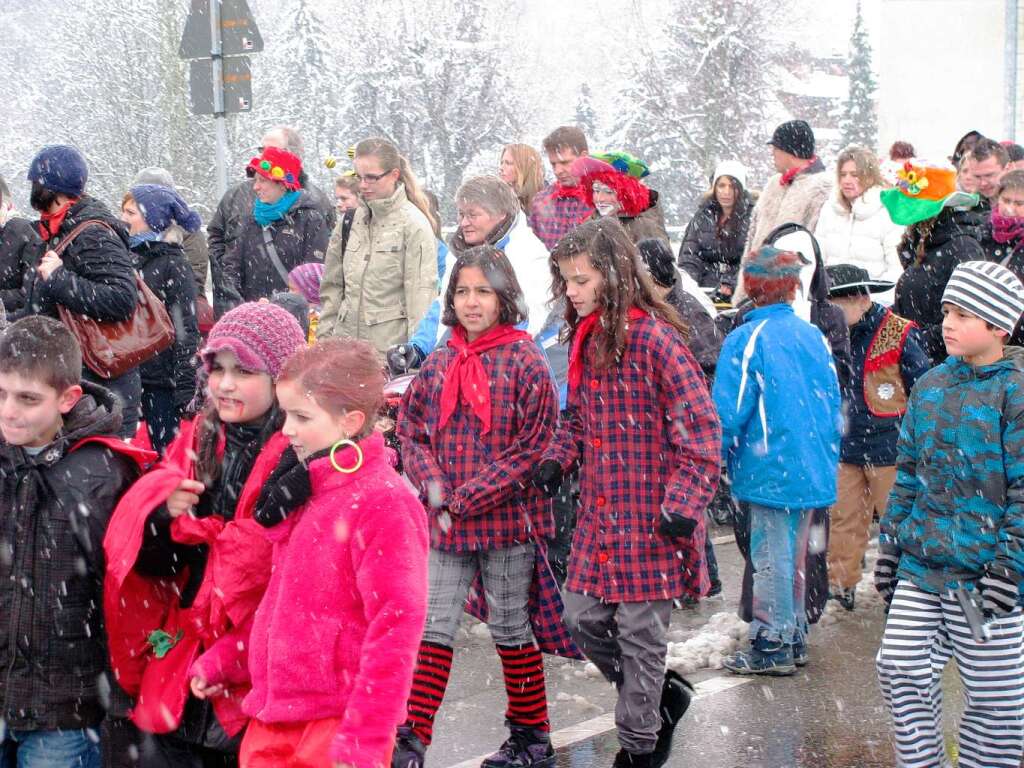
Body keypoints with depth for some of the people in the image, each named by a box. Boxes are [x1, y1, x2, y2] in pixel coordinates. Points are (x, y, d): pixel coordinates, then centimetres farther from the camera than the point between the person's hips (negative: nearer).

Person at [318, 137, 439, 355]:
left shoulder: (414, 224, -4)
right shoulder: (351, 221, 12)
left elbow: (422, 294, -8)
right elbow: (332, 286, 16)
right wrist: (325, 337, 9)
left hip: (392, 346, -5)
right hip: (347, 340, 5)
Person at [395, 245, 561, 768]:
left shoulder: (524, 360, -8)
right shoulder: (439, 363, 6)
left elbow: (533, 445, -12)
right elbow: (411, 431, 10)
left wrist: (468, 498, -15)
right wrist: (433, 486, -9)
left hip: (508, 518, -4)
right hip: (446, 522, 4)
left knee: (510, 630, 8)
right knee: (433, 628, 4)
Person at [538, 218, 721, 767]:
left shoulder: (653, 337, -16)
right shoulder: (584, 337, 8)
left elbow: (701, 427, -17)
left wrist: (683, 505, -22)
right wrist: (556, 458, 2)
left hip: (650, 516, -8)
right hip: (598, 512, 8)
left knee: (639, 632, 3)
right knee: (582, 619, 11)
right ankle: (662, 695, 33)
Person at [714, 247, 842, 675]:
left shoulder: (747, 339, -13)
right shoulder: (814, 337, 4)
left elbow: (728, 414, -14)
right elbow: (833, 404, 11)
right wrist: (827, 457, 22)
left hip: (769, 473, -6)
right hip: (814, 473, 6)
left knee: (771, 559, 1)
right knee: (795, 556, 17)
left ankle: (772, 645, 7)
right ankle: (795, 637, 27)